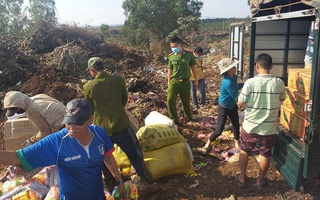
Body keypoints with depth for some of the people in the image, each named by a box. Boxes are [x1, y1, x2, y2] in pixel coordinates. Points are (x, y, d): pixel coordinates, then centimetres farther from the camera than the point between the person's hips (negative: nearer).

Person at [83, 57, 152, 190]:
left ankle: (109, 182, 36)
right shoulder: (118, 80, -10)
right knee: (133, 152, 17)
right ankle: (144, 177, 29)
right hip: (120, 124, 0)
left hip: (101, 127, 1)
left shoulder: (88, 87, -11)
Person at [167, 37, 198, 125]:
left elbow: (193, 68, 5)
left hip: (185, 82, 0)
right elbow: (170, 71, 7)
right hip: (174, 82, 0)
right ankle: (173, 120, 3)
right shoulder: (171, 57, -1)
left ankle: (189, 117, 39)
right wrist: (169, 84, 7)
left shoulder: (189, 54, -3)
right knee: (170, 101, -11)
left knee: (186, 101, 15)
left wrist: (196, 81, 6)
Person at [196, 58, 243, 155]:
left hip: (233, 106, 8)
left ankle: (237, 144, 36)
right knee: (219, 130, -3)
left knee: (236, 126, 14)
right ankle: (207, 145, 17)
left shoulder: (233, 78, -6)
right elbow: (237, 97, -27)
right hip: (224, 108, -8)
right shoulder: (227, 82, -33)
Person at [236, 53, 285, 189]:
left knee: (244, 151, 20)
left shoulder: (250, 82, -17)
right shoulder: (279, 83, -10)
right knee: (265, 155, 19)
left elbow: (240, 103, -10)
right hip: (269, 128, 1)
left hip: (250, 126, -1)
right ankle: (260, 180, 35)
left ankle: (242, 178, 33)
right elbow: (282, 99, 10)